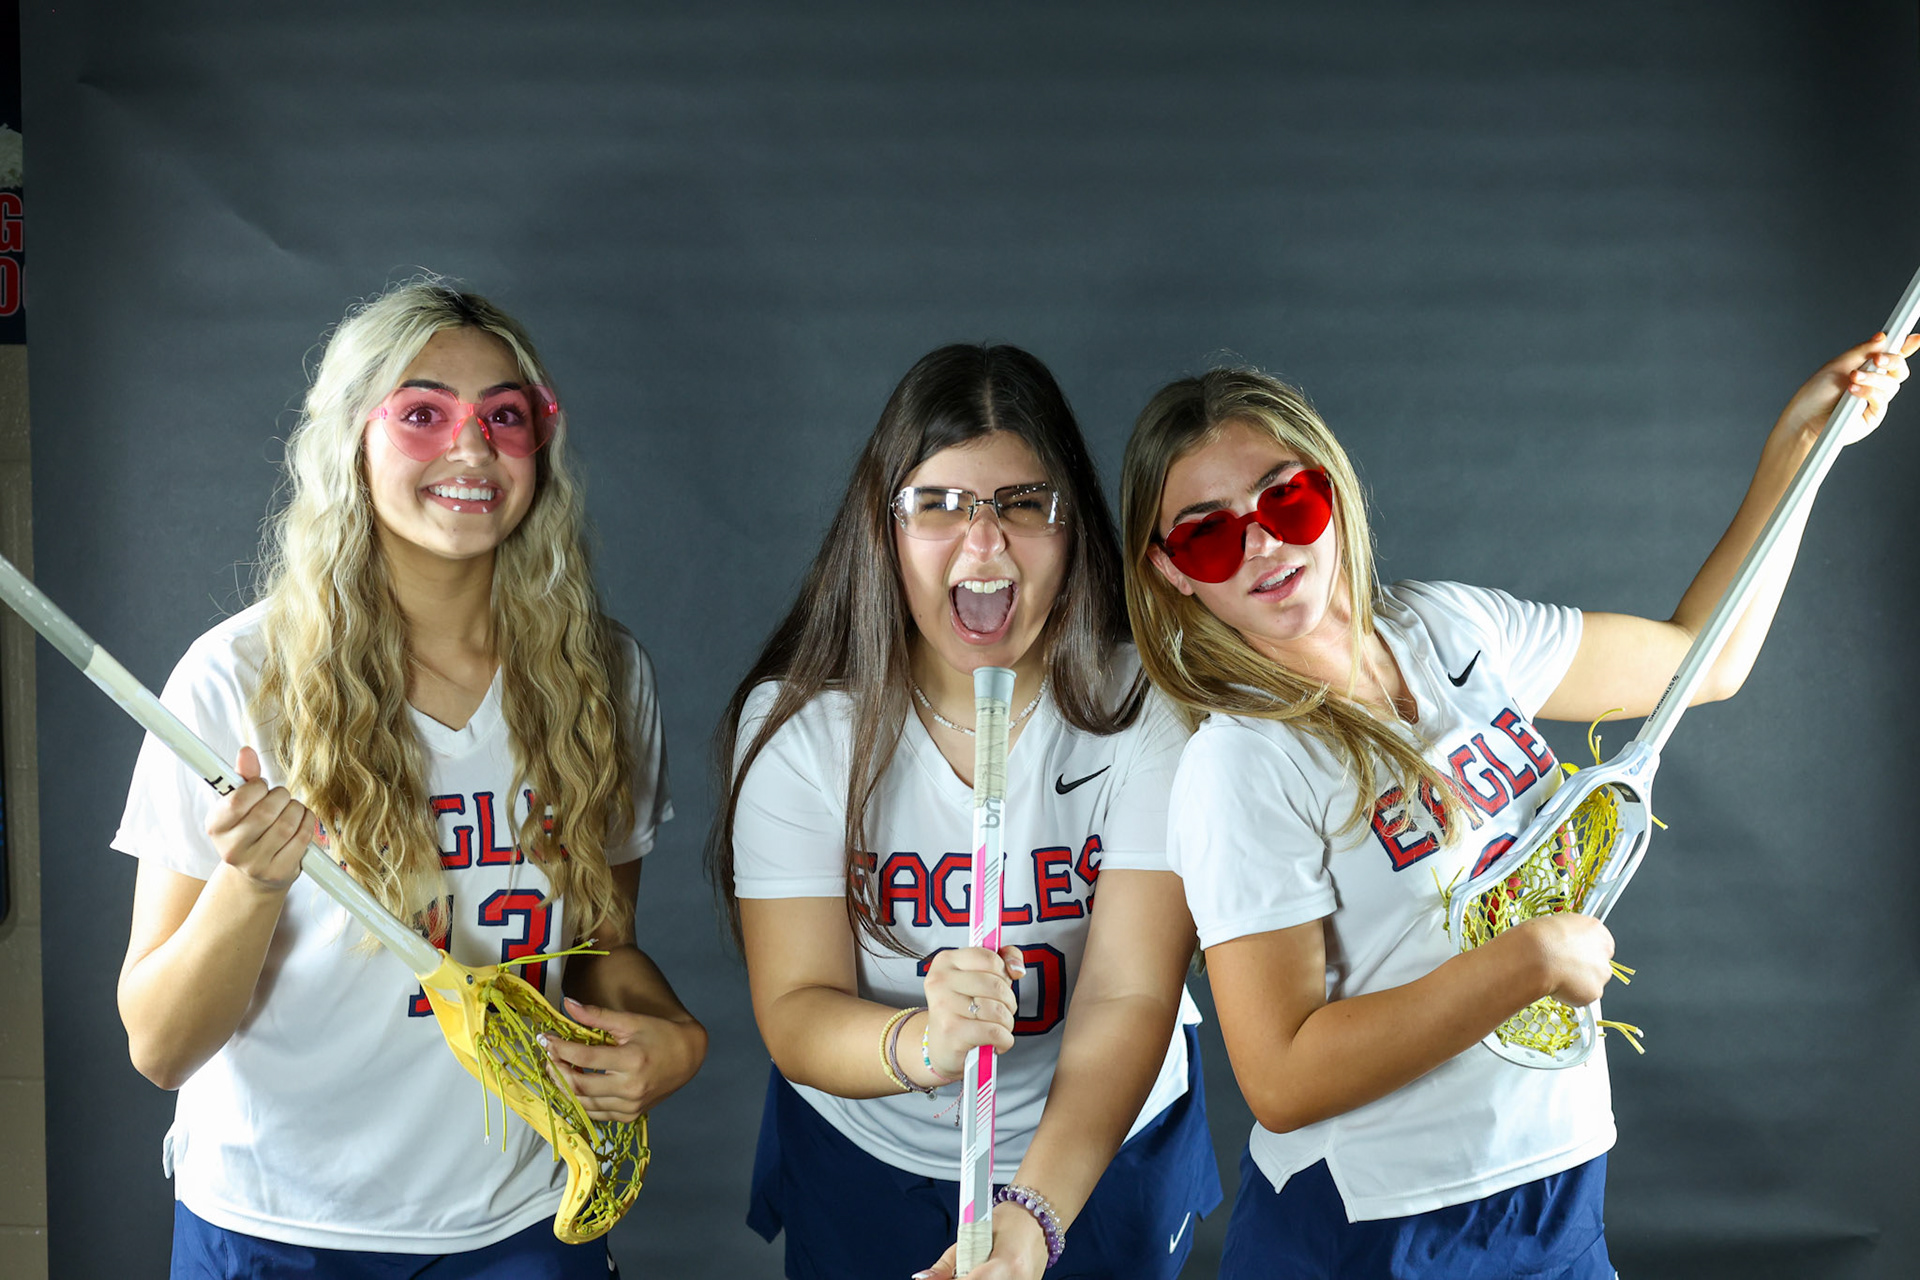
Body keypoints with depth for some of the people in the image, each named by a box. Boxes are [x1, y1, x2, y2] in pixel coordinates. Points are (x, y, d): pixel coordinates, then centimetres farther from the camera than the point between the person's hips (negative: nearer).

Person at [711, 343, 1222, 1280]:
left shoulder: (1143, 705, -18)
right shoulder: (796, 721, -16)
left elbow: (1130, 998, -25)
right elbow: (795, 1011, -18)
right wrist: (919, 1046, -40)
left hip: (1105, 1154, 0)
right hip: (866, 1160, 0)